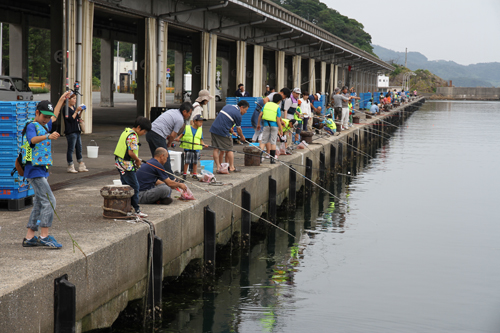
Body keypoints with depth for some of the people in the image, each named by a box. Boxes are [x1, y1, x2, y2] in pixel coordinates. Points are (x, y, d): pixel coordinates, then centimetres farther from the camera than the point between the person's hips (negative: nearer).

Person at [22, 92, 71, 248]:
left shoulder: (45, 126, 18)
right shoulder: (32, 126, -9)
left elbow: (54, 116, 39)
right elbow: (33, 139, -31)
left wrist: (62, 99, 44)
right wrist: (48, 136, -49)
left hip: (42, 170, 10)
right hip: (34, 169, -10)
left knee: (39, 204, 9)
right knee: (49, 201, -16)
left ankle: (29, 238, 13)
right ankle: (44, 236, -16)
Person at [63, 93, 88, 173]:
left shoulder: (73, 107, 16)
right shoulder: (66, 108, -12)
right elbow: (71, 119, -20)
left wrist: (80, 112, 9)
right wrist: (77, 111, -18)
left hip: (77, 131, 10)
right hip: (71, 132, -10)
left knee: (79, 148, 12)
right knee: (71, 149, -3)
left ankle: (81, 166, 18)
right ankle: (70, 167, 4)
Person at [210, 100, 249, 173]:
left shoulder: (227, 106, 17)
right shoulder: (238, 114, -5)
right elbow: (238, 129, 5)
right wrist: (242, 137, 23)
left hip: (214, 128, 7)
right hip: (223, 131, -7)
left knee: (216, 149, 6)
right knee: (229, 149, 6)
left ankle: (218, 167, 7)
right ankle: (232, 167, 12)